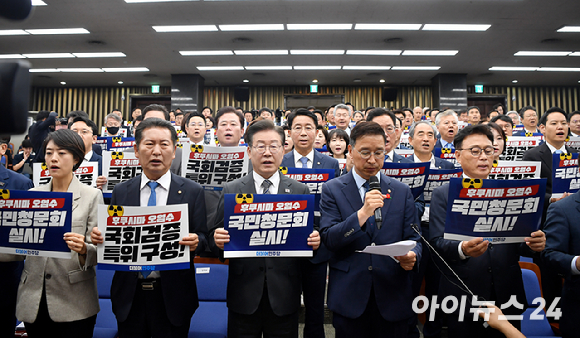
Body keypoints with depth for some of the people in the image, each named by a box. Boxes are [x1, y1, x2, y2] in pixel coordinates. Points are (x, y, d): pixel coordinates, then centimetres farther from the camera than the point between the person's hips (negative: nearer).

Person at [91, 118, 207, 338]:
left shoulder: (193, 192, -3)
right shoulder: (120, 192, 5)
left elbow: (203, 238, -5)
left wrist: (195, 241, -26)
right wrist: (99, 236, -14)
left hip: (172, 296, -2)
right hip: (129, 295, 2)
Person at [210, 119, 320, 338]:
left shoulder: (301, 191, 2)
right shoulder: (230, 191, 1)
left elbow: (309, 236, 4)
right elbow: (216, 236, 2)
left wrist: (314, 242, -18)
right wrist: (218, 241, -20)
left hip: (285, 296, 1)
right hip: (243, 295, 0)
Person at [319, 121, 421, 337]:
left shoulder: (402, 192, 6)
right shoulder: (332, 190, -1)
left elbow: (413, 238, 6)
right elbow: (328, 240, -10)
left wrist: (412, 256, -17)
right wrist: (363, 213, -22)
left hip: (393, 298, 2)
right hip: (348, 297, -1)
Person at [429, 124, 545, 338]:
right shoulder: (443, 195, -2)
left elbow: (518, 242, 4)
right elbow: (437, 242, -11)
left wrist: (533, 244, -18)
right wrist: (462, 249, -31)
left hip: (507, 297, 3)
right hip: (463, 298, -3)